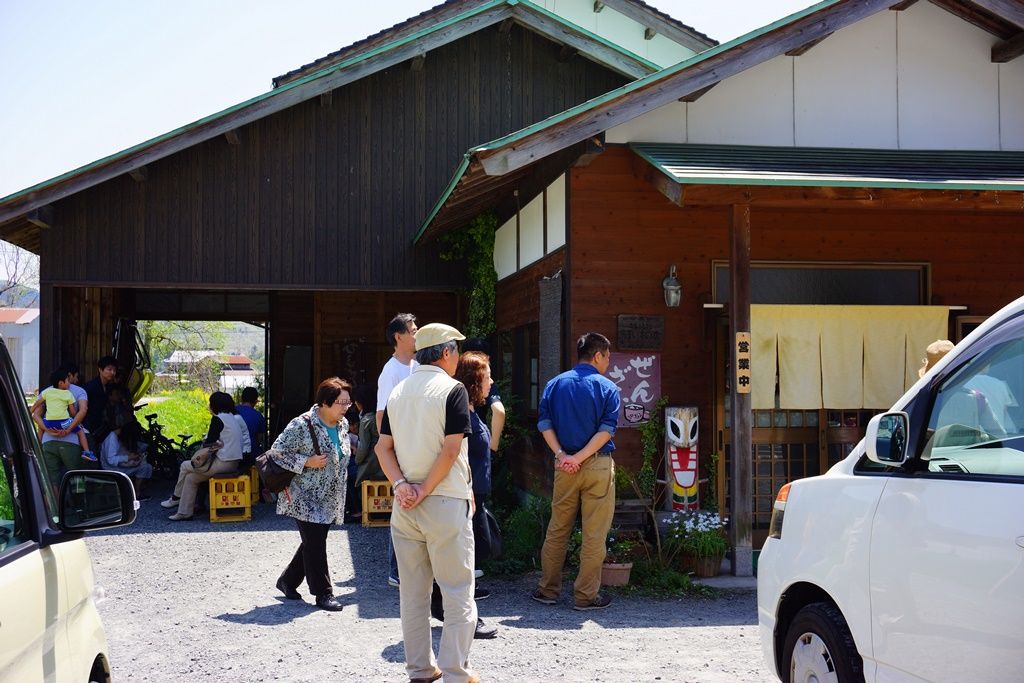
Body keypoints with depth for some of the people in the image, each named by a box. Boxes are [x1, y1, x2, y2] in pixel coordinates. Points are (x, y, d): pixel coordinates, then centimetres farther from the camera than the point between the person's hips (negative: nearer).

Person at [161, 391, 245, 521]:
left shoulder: (218, 419, -12)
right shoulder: (232, 418, 17)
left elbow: (209, 443, -13)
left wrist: (203, 442, 9)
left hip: (224, 463, -9)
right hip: (234, 463, 9)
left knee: (185, 466, 10)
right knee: (190, 478, 15)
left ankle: (176, 498, 30)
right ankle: (184, 512, 15)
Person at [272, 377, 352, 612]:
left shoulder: (343, 425, 6)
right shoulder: (302, 425, -17)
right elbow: (277, 452, -15)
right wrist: (307, 462, -22)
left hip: (328, 500, 7)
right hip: (305, 498, -7)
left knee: (314, 543, 14)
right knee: (315, 544, -5)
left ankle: (288, 581, 32)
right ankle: (323, 593, 4)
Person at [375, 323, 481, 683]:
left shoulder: (398, 392, 11)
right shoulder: (452, 389, -9)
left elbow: (383, 447, 6)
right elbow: (450, 451, -16)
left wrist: (401, 485, -5)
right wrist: (425, 491, -11)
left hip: (404, 505, 7)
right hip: (445, 503, -6)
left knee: (413, 592, 13)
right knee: (458, 593, 1)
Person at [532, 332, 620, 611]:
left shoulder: (555, 384, 8)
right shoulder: (607, 388, -3)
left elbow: (544, 423, -1)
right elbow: (607, 429, -13)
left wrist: (562, 455, -7)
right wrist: (580, 457, -16)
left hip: (565, 467, 4)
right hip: (598, 465, -4)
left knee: (557, 529, 14)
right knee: (594, 534, 3)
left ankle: (548, 590, 20)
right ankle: (586, 595, 6)